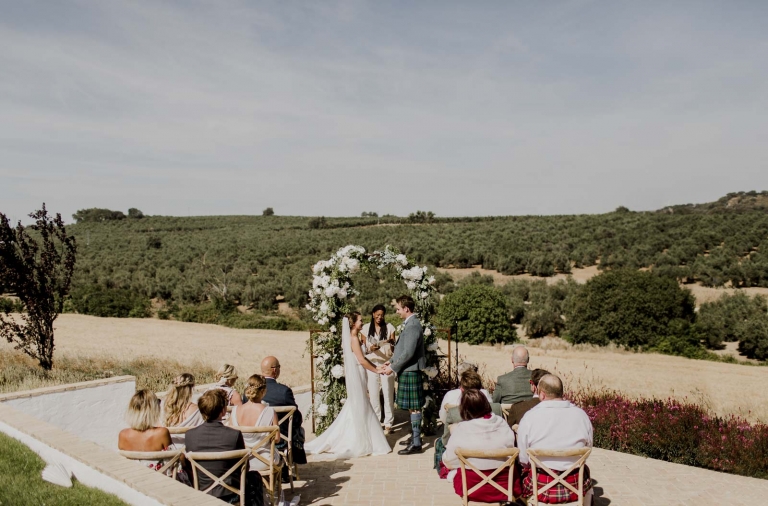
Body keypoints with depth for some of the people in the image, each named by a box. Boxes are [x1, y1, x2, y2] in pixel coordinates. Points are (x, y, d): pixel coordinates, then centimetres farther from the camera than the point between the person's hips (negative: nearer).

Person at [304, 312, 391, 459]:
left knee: (354, 408, 15)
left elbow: (361, 358, 15)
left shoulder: (351, 338, 12)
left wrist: (376, 366, 9)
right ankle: (357, 443, 10)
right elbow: (362, 360, -20)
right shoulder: (353, 338, -17)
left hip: (355, 376, 9)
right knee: (359, 409, 0)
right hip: (356, 376, -9)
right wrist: (376, 370, -10)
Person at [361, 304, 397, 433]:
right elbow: (363, 348, 6)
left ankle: (388, 423, 7)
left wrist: (391, 343, -18)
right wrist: (370, 348, -15)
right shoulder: (366, 328, 3)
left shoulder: (389, 327, 2)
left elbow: (393, 347, 5)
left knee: (388, 394, 0)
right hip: (371, 364, 1)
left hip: (386, 363, -1)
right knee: (373, 394, 3)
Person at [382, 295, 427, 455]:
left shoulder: (413, 326, -19)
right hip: (408, 371, 10)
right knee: (412, 406, 17)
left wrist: (393, 367, -16)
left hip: (410, 371, -10)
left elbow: (408, 353, -23)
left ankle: (416, 443, 1)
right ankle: (414, 436, 28)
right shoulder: (410, 324, 13)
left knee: (414, 407, -4)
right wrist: (392, 361, 11)